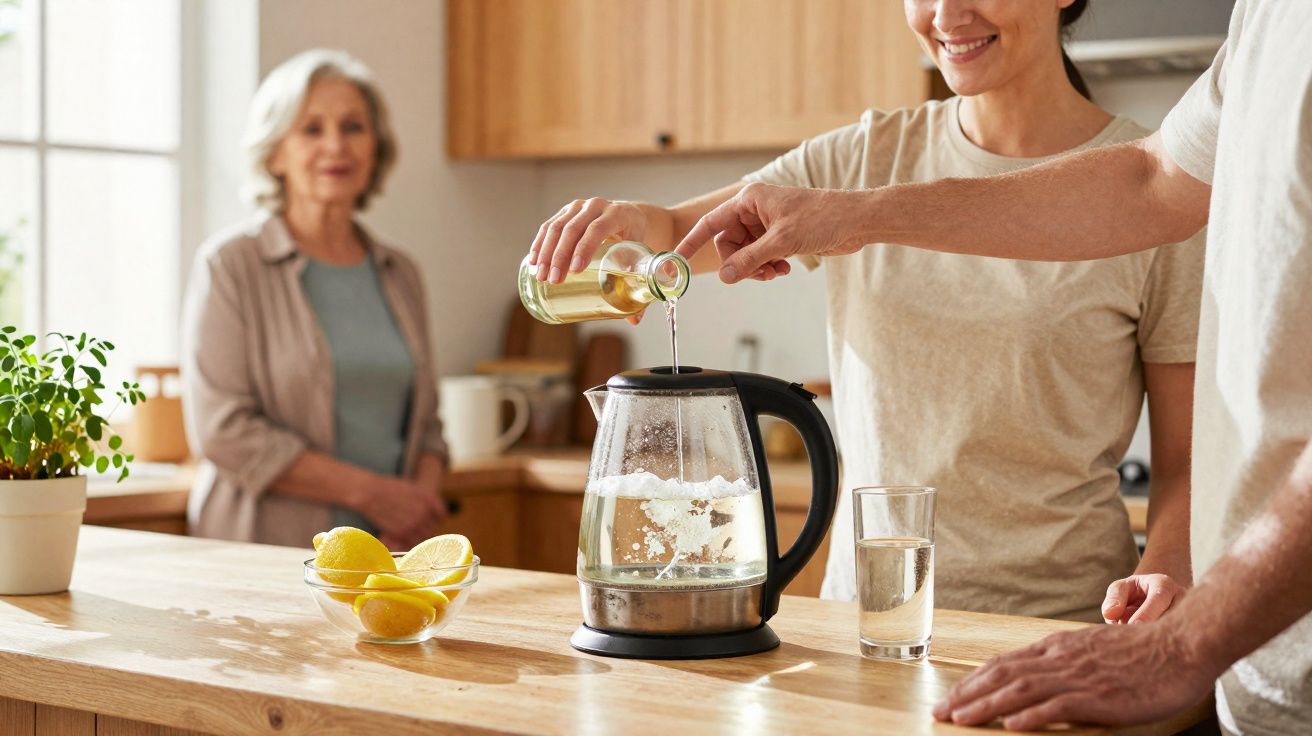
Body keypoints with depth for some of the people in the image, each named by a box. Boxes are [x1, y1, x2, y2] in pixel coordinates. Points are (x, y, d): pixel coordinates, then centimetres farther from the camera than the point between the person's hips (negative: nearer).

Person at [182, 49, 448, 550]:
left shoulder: (399, 274, 16)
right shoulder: (231, 264, 0)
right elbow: (223, 431, -8)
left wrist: (424, 493, -1)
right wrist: (369, 491, -10)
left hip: (385, 554, 3)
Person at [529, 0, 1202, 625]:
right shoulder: (862, 158, 9)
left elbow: (1185, 461, 1)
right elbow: (672, 238, 10)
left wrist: (1165, 574, -19)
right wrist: (632, 221, -13)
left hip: (1057, 625, -3)